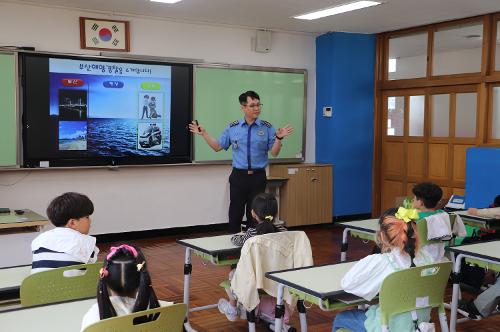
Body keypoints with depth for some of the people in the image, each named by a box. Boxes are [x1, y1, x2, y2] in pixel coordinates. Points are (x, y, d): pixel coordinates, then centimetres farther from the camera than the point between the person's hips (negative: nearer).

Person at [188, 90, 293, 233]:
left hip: (258, 177, -1)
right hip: (238, 176, 1)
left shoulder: (267, 128, -1)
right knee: (235, 214, 5)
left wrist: (279, 138, -20)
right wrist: (204, 133, 0)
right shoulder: (232, 128, 3)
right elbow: (217, 147, 10)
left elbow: (274, 153, -3)